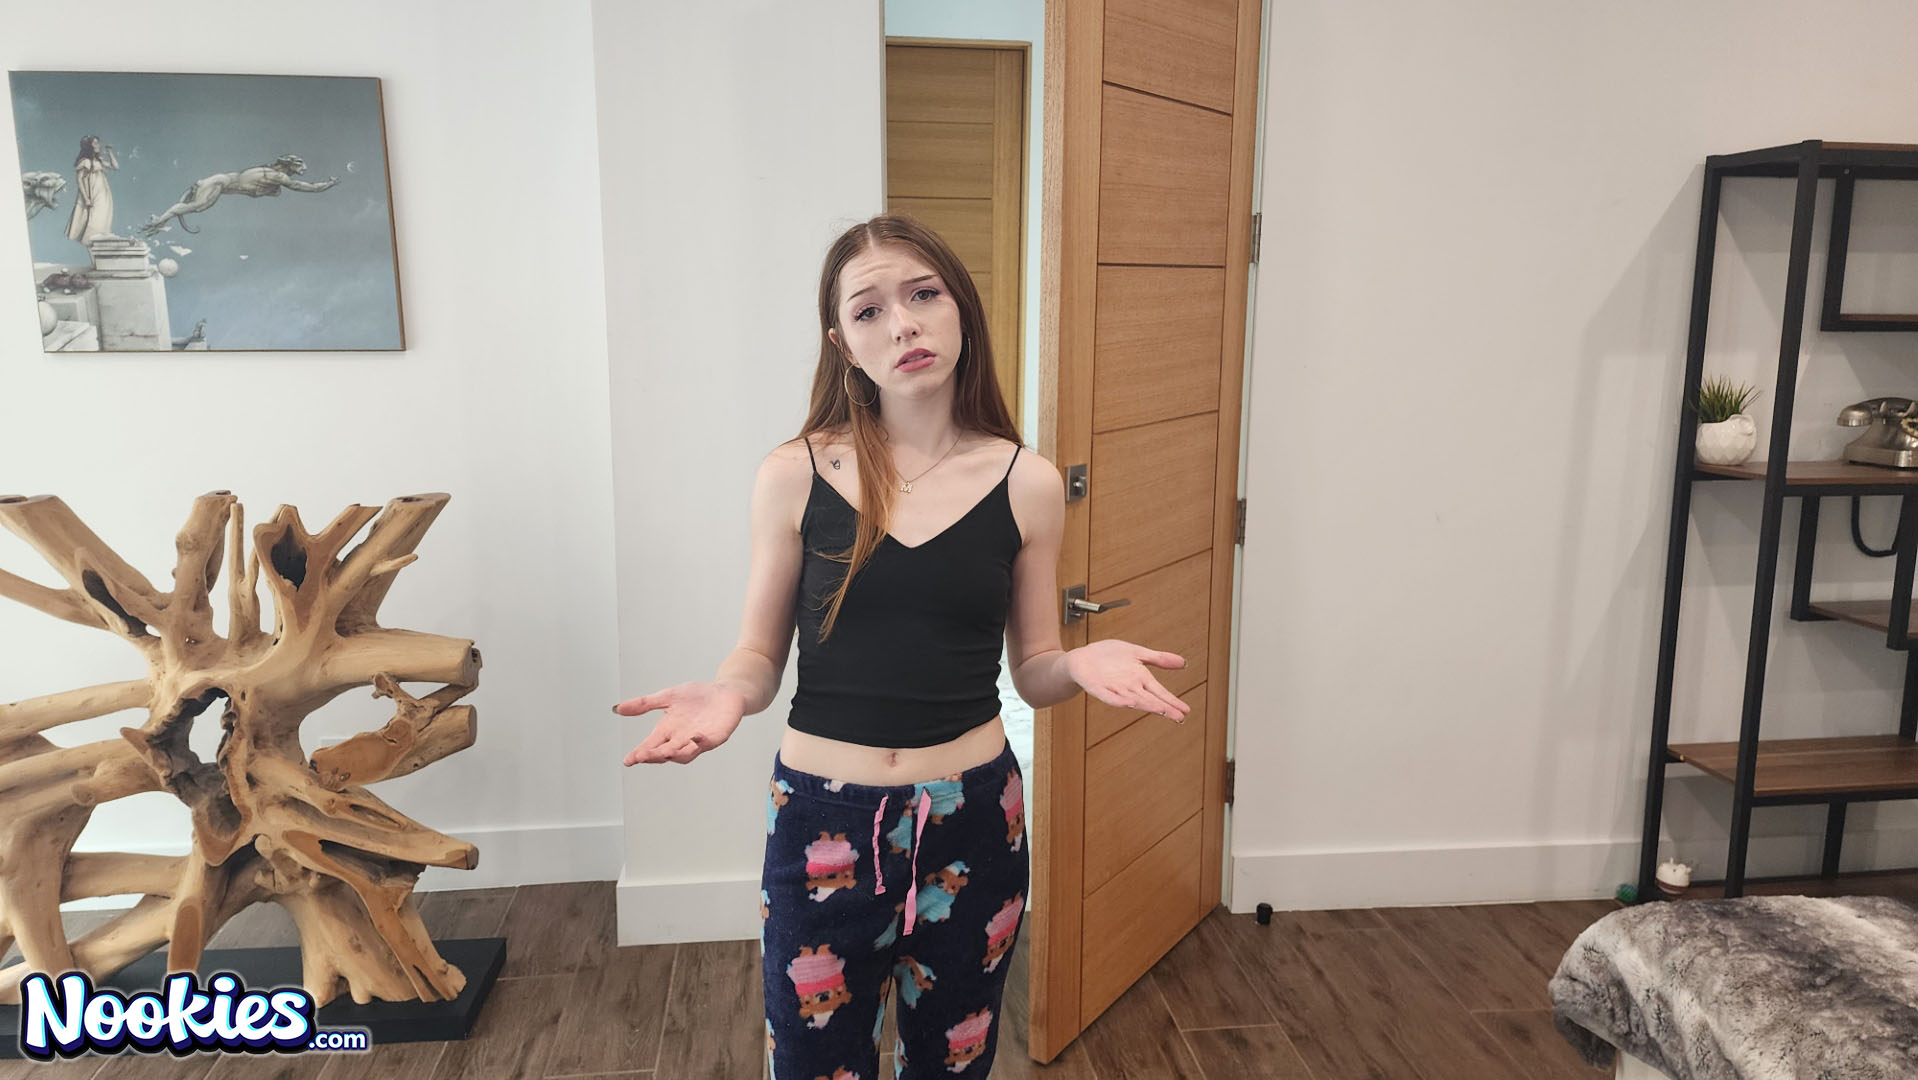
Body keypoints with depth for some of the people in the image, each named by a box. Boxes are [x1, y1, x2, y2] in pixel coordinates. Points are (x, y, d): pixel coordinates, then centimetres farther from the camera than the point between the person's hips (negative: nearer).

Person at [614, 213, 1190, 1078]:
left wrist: (1080, 664, -18)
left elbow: (1032, 671, 4)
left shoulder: (1026, 484, -3)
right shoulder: (796, 476, -6)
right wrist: (728, 694, -21)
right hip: (823, 823, -1)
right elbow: (760, 655, 1)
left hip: (972, 820, 1)